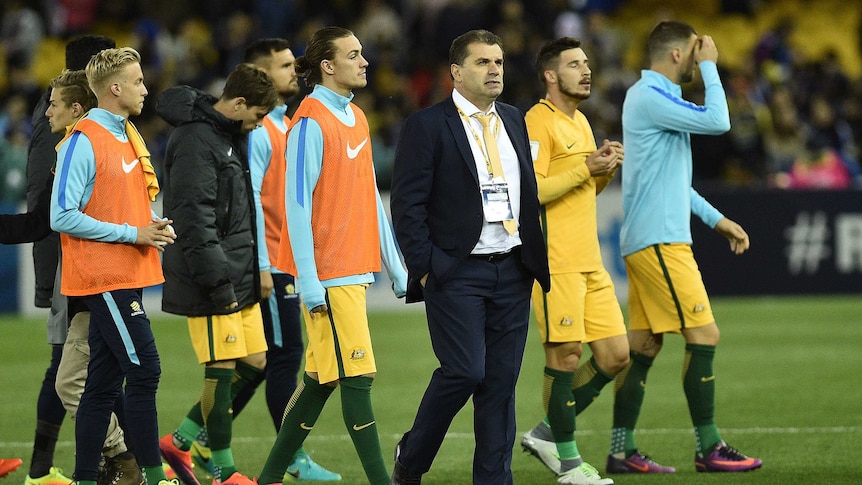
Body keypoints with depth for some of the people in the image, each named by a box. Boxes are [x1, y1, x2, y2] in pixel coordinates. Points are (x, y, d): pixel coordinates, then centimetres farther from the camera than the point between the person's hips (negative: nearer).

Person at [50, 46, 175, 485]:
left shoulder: (126, 136, 15)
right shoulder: (83, 141, -13)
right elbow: (62, 217, -16)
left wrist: (154, 226, 6)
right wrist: (131, 233, -16)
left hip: (126, 275, 9)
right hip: (104, 278, -9)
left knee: (103, 383, 8)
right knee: (144, 370, -11)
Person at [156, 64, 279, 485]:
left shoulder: (232, 136, 15)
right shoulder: (195, 140, -16)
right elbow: (194, 220, -22)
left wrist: (255, 271, 20)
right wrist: (218, 283, -22)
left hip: (240, 277, 10)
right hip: (212, 281, -10)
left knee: (254, 363, 10)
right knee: (222, 367, -4)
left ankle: (181, 440, 19)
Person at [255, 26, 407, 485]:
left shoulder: (355, 118, 15)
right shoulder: (311, 122, -11)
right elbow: (297, 202, -15)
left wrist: (395, 267, 18)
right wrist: (309, 280, -19)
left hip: (354, 268, 9)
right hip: (328, 272, -9)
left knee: (320, 378, 11)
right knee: (357, 376, -9)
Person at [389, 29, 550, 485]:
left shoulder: (514, 121, 15)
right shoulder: (426, 126, -4)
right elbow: (408, 204, -6)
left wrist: (535, 259, 12)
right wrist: (424, 268, -12)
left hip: (512, 272, 6)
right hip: (456, 272, -6)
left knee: (501, 380, 3)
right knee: (464, 370, -13)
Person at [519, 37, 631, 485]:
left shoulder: (579, 122, 20)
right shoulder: (538, 121, -9)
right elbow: (530, 190, -19)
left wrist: (606, 168, 9)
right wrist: (586, 168, -17)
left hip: (589, 263, 9)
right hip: (555, 262, -9)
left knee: (615, 355, 6)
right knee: (565, 357, -5)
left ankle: (547, 433, 18)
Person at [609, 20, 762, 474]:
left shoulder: (654, 97, 19)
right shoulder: (649, 98, -14)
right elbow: (717, 122, -22)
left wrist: (717, 220, 24)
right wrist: (710, 67, -10)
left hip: (647, 243, 10)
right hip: (658, 241, -10)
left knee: (643, 346, 8)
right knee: (703, 335, -8)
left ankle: (621, 451, 7)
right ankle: (709, 449, -5)